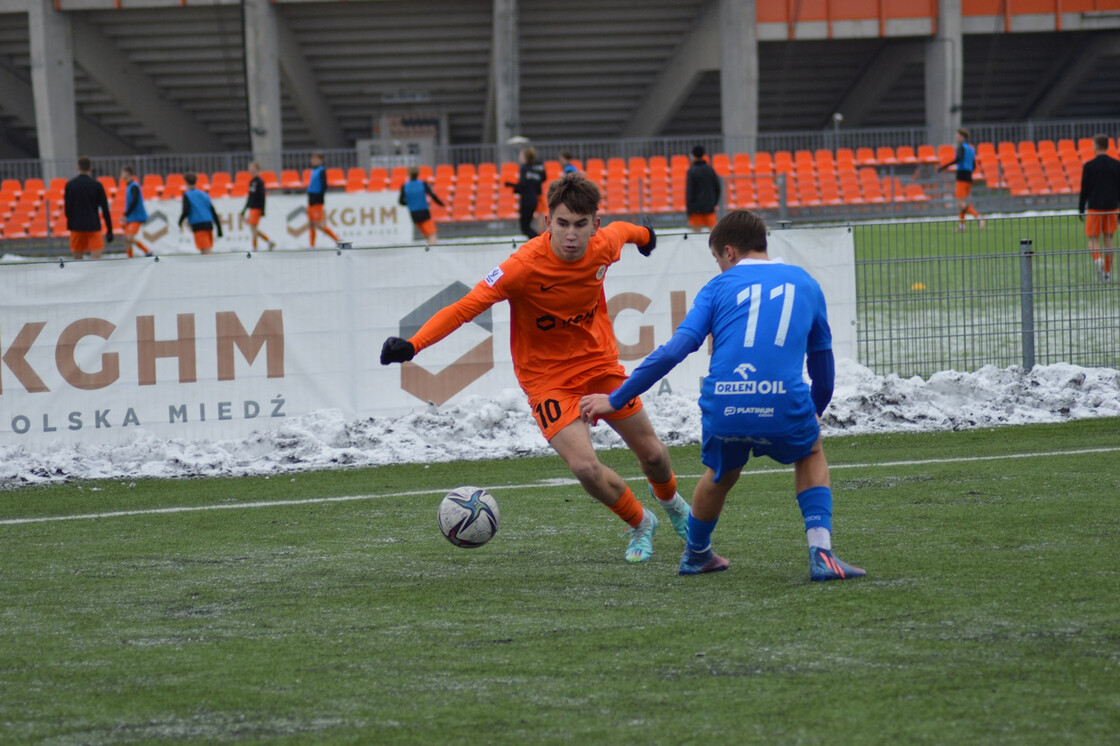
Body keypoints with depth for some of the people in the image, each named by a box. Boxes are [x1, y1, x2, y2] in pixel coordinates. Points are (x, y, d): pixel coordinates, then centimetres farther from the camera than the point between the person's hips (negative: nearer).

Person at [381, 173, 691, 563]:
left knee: (651, 453, 14)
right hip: (547, 378, -4)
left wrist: (644, 234, 36)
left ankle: (669, 499, 51)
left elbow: (621, 230, 12)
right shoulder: (525, 266, -30)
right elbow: (466, 307, -34)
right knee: (585, 467, -19)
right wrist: (412, 345, -47)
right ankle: (640, 524, 12)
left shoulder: (604, 245, -15)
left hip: (600, 362, 4)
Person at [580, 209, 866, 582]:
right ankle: (820, 552, 13)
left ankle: (696, 554, 53)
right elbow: (822, 359, 29)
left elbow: (675, 349, 3)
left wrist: (615, 400, 7)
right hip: (784, 408, 0)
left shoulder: (719, 287, 14)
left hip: (723, 409, 0)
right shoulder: (805, 284, 20)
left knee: (721, 474, 31)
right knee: (810, 453, 31)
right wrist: (816, 410, 48)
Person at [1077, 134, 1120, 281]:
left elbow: (1084, 190, -5)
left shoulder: (1089, 166, -8)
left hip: (1094, 208, -3)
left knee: (1093, 239, 5)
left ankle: (1098, 258, -25)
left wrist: (1081, 210, 3)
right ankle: (1107, 272, 12)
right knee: (1108, 238, 11)